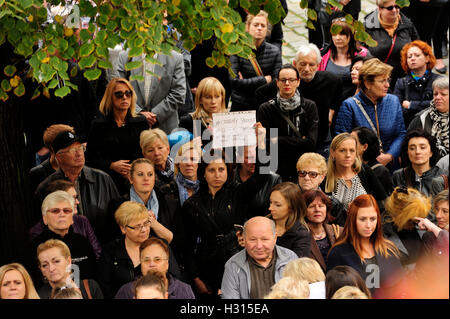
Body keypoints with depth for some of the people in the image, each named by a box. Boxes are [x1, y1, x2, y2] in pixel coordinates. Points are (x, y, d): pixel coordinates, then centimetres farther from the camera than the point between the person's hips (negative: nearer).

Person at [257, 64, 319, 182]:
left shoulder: (309, 106, 6)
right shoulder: (266, 109, 3)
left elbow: (311, 143, -4)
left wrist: (279, 141, -8)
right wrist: (299, 141, -6)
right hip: (276, 170, -1)